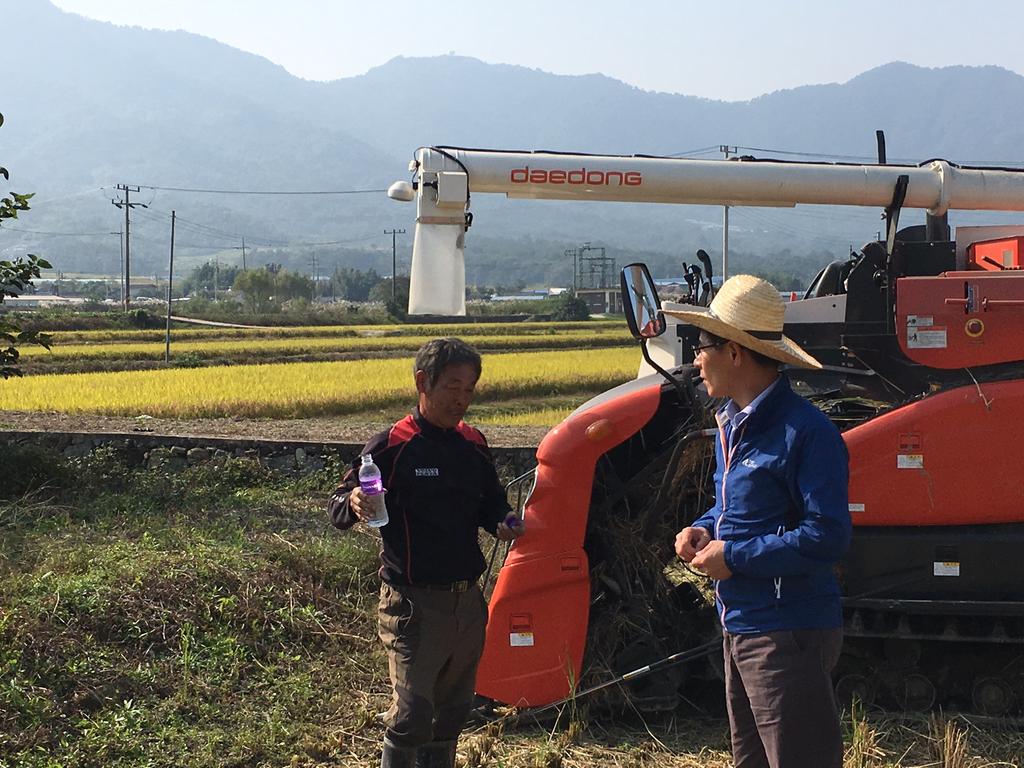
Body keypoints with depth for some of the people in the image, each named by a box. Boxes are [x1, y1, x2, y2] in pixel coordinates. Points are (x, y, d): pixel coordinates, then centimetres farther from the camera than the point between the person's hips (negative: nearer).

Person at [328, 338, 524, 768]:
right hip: (414, 603, -6)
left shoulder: (474, 446, 8)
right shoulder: (392, 447, -11)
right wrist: (353, 505, -33)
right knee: (412, 715, -8)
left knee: (452, 710, 17)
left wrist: (504, 523, -3)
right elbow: (337, 509, -9)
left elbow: (490, 503, 21)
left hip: (467, 600, 7)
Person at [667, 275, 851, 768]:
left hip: (789, 634, -10)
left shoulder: (804, 431, -19)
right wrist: (703, 529, 4)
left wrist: (734, 557, -19)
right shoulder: (730, 422, 11)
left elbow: (827, 536, -24)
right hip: (740, 629, 10)